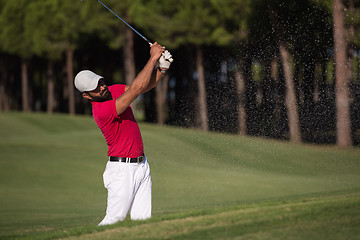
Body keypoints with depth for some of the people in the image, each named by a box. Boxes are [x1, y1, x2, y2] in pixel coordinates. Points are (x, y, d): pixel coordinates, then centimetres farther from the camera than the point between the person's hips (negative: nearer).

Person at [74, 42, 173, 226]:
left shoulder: (113, 91, 5)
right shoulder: (101, 111, -23)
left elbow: (145, 85, 7)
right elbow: (135, 90, -28)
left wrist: (161, 68, -14)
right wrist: (153, 58, -22)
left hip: (141, 164, 8)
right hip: (122, 169, -8)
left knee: (142, 220, 1)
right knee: (115, 219, -9)